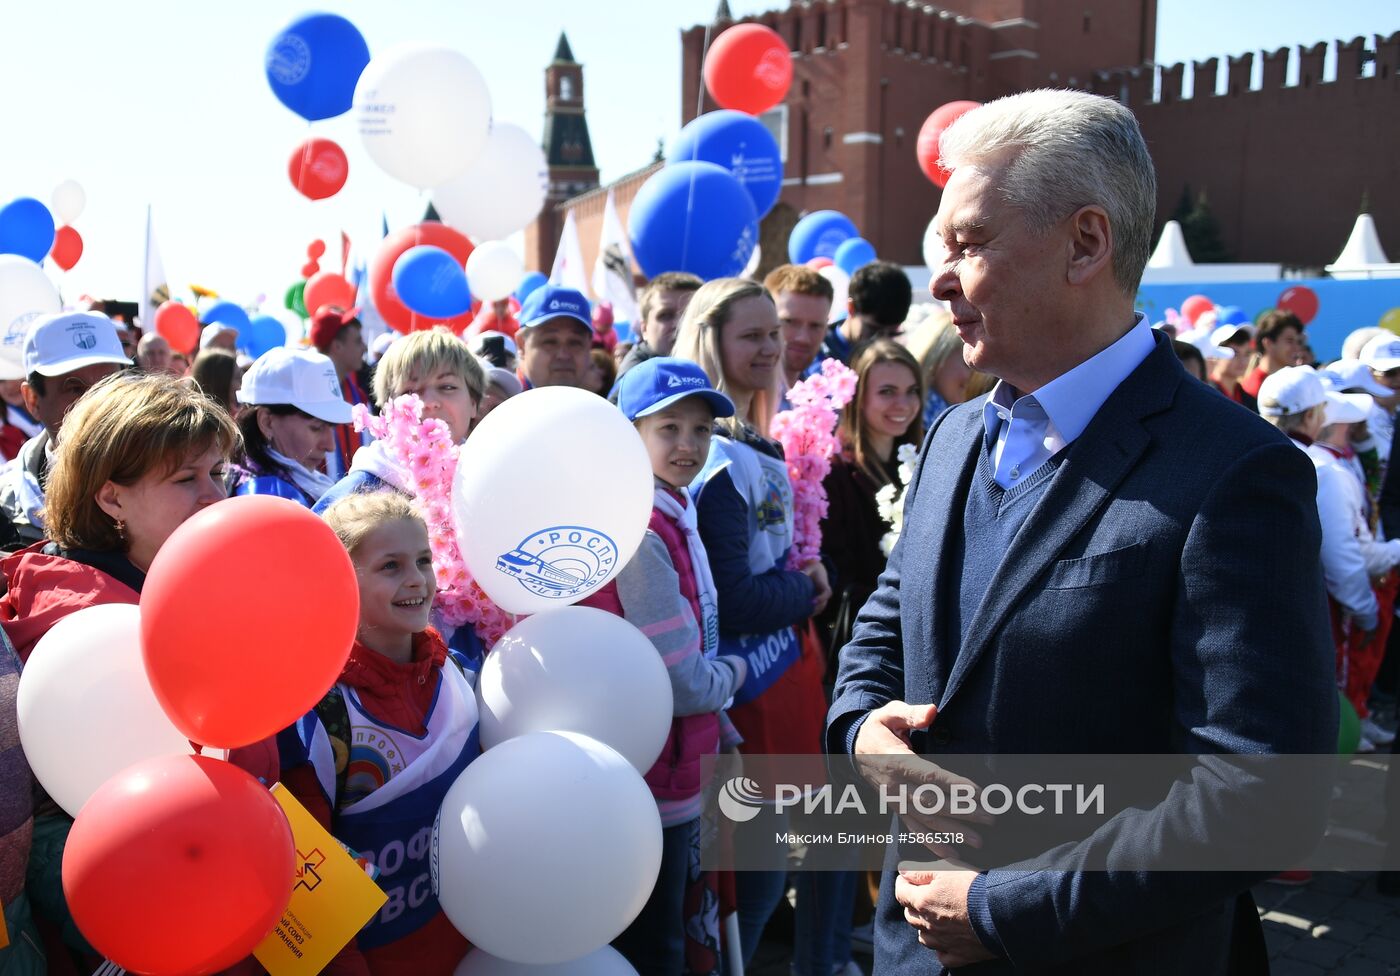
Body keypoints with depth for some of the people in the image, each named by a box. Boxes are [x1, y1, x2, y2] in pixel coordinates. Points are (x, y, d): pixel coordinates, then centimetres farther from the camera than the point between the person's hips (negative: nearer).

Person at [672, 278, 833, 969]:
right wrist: (807, 588, -7)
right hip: (750, 684, -9)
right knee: (761, 859, 3)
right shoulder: (718, 459, -19)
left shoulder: (758, 449, 9)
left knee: (766, 855, 18)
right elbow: (732, 600, -23)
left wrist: (813, 574, -2)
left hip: (785, 663, 9)